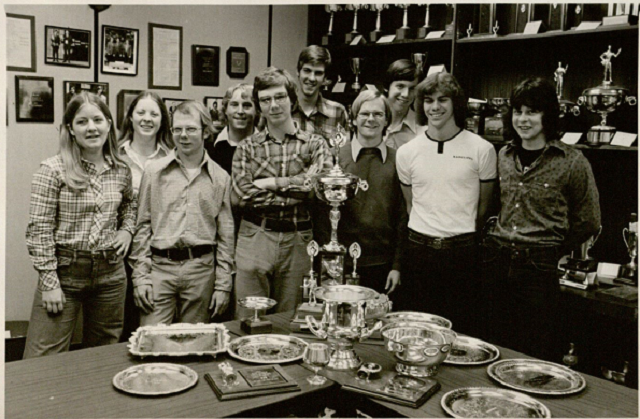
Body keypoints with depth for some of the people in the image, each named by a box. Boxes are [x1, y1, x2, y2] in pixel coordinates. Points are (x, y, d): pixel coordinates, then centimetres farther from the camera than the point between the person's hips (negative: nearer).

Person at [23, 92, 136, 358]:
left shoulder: (121, 171, 4)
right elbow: (38, 231, -10)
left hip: (111, 274, 4)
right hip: (64, 271, -4)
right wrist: (49, 283, -13)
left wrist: (127, 229, 6)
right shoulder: (53, 170, -9)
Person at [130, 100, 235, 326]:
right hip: (160, 267, 0)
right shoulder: (154, 171, 5)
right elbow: (143, 225, 6)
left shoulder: (220, 178, 7)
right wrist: (140, 276, -1)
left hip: (201, 270, 1)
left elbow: (225, 235, 8)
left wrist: (223, 285, 4)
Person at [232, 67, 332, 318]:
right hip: (254, 238, 0)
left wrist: (272, 183, -6)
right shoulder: (247, 147, 8)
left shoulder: (314, 144, 7)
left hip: (298, 241, 0)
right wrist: (295, 186, -7)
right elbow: (240, 196, -6)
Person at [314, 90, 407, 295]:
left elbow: (403, 216, 4)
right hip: (343, 265, -1)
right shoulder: (337, 157, 1)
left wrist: (397, 265, 0)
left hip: (383, 264, 1)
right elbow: (322, 212, 1)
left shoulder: (397, 161, 4)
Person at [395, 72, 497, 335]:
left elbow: (483, 206, 7)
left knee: (461, 331, 5)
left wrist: (464, 240, 8)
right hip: (418, 249, 2)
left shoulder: (481, 150, -2)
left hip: (462, 251, -2)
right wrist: (423, 236, 11)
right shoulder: (406, 152, 5)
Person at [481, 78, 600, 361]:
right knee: (495, 351, 12)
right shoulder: (503, 156, 10)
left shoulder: (571, 162, -4)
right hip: (495, 261, 4)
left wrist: (552, 250, 5)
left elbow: (588, 222, 4)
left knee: (537, 355, 4)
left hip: (540, 265, -4)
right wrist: (498, 245, 12)